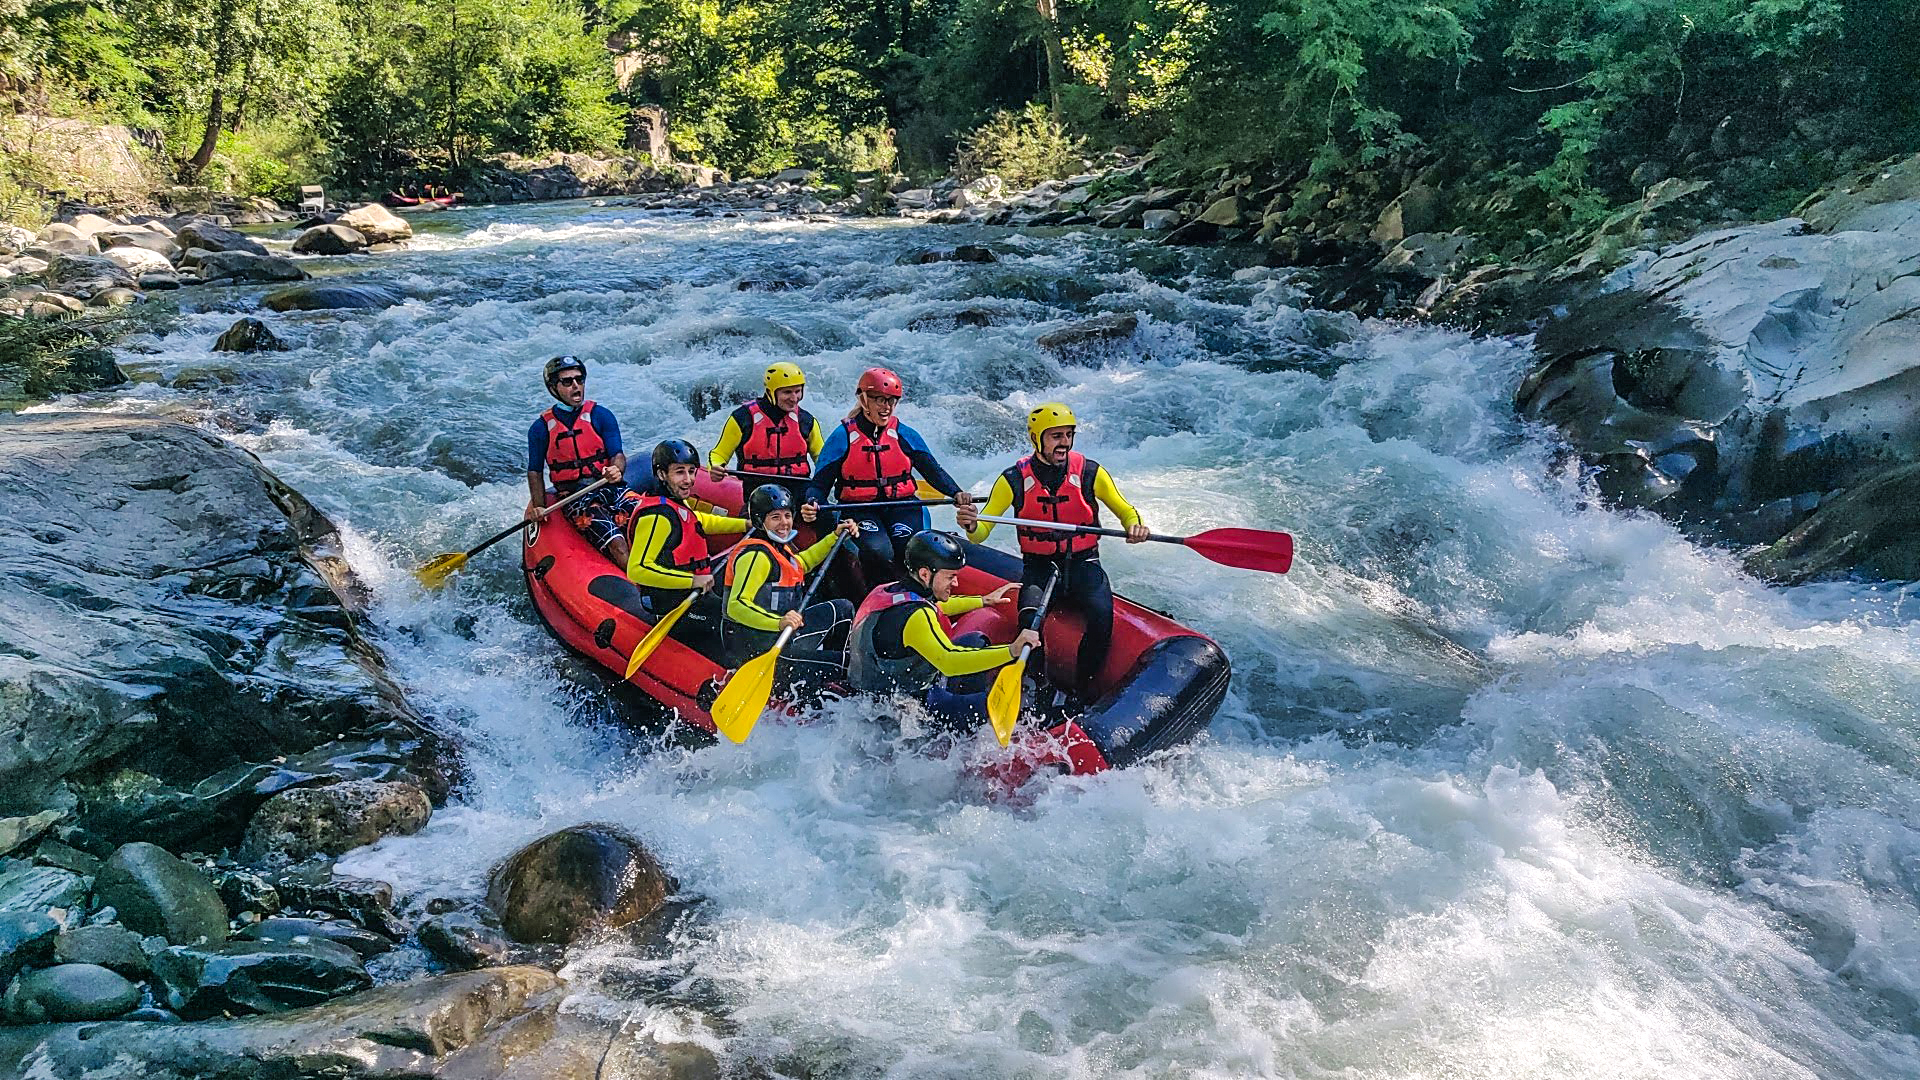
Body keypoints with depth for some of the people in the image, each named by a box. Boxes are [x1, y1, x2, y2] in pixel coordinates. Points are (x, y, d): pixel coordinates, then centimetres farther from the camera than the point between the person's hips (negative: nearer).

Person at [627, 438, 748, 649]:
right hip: (674, 606, -10)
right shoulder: (658, 515, -22)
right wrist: (692, 581, -27)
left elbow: (699, 521, 31)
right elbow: (637, 570, -28)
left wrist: (746, 524, 29)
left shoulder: (674, 501, 8)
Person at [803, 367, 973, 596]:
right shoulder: (843, 437, -1)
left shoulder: (905, 435, 6)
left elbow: (933, 470, 5)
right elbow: (821, 481, -2)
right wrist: (812, 504, -25)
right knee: (877, 552, -30)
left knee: (910, 550, -27)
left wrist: (956, 492, -14)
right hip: (859, 510, -2)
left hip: (902, 507, 2)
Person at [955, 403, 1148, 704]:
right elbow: (980, 534, -3)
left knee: (1101, 615, -30)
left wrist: (1134, 526, -14)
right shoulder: (1015, 479, -4)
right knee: (1030, 622, -31)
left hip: (1083, 565, 1)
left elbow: (1126, 511, 11)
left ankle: (1084, 693, -12)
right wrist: (971, 525, -28)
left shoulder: (1090, 473, -2)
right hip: (1039, 568, 0)